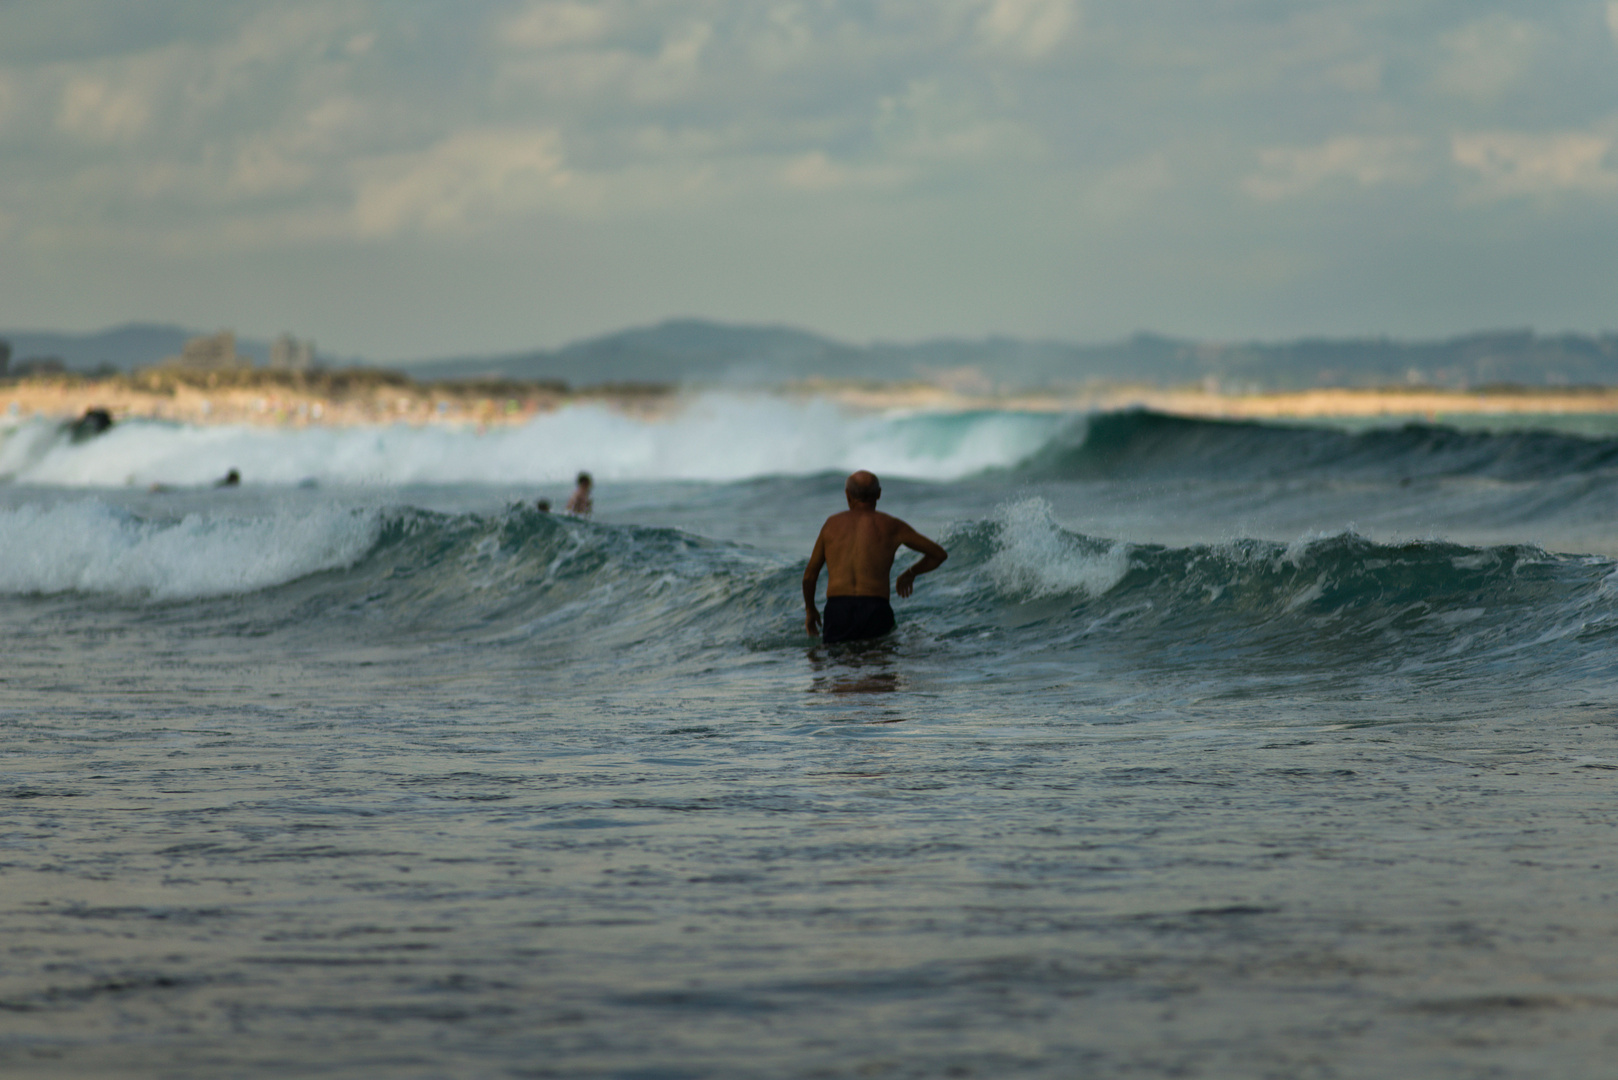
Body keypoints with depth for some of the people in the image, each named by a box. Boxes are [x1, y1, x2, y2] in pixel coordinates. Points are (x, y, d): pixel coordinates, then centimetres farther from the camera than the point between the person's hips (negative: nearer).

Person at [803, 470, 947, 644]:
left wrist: (810, 610, 39)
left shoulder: (832, 524, 18)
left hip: (837, 610, 1)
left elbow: (809, 576, 22)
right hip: (876, 610, -1)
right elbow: (939, 555, 23)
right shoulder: (892, 527, 14)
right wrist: (911, 573, 40)